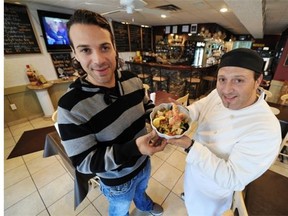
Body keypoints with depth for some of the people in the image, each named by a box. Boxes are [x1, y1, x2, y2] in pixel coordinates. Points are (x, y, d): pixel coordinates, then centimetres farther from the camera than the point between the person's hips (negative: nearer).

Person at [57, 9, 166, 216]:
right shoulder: (71, 106, -32)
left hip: (143, 161, 6)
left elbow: (147, 105, -1)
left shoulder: (132, 79, -16)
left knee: (141, 189, 40)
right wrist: (133, 148, -40)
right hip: (117, 180, -4)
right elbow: (85, 162, -26)